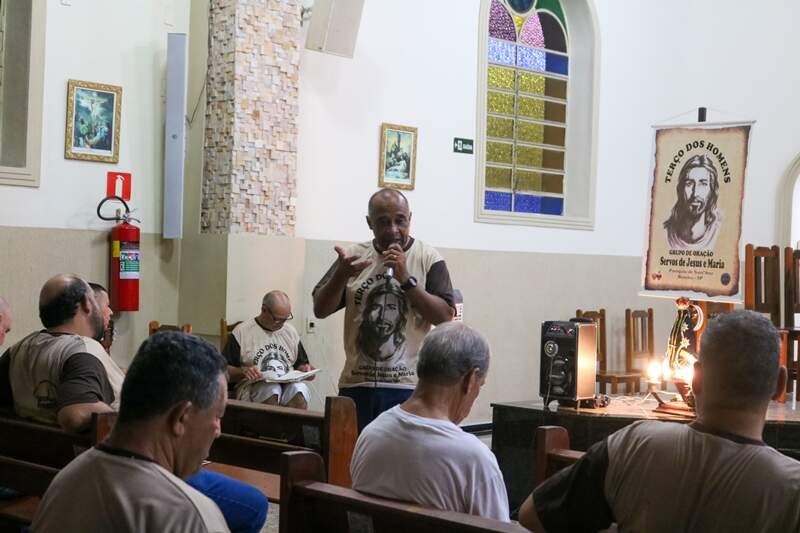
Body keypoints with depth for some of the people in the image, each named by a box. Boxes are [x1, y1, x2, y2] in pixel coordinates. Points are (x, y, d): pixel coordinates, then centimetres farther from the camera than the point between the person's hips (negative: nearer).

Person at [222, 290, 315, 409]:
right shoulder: (241, 332, 4)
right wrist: (243, 371, -17)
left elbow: (300, 364, 28)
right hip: (253, 386, -3)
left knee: (300, 388, -32)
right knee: (271, 389, -38)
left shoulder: (291, 332, 19)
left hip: (287, 385, 3)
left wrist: (305, 369, 4)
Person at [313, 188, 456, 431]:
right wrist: (342, 275, -13)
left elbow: (445, 316, -7)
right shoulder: (354, 256, 7)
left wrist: (405, 279, -16)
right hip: (356, 385, 3)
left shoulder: (428, 259, 0)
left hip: (407, 386, -2)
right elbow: (320, 309, 5)